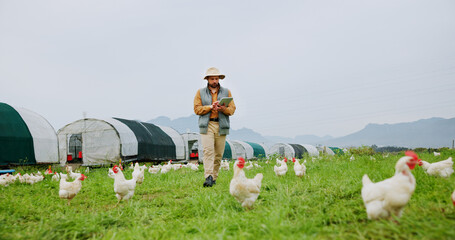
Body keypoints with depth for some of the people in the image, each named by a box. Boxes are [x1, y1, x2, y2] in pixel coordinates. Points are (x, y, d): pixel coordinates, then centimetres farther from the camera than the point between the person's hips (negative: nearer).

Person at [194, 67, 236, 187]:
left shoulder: (226, 92, 13)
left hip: (221, 126, 2)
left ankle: (214, 178, 13)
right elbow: (197, 109, 2)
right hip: (206, 125, -1)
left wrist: (223, 109, -14)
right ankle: (208, 177, -19)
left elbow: (232, 109, 7)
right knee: (208, 150, -15)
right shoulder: (200, 92, 11)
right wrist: (211, 107, -11)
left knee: (219, 154, 2)